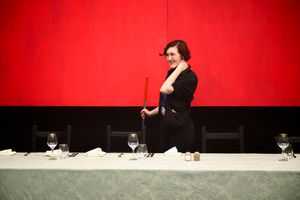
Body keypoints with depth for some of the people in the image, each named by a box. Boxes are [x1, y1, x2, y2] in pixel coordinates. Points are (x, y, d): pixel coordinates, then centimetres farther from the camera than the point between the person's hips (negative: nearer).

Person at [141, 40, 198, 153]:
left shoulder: (190, 77, -15)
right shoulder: (172, 73, 9)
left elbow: (165, 89, -24)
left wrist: (179, 68, -17)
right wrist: (151, 113, 21)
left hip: (181, 130, -8)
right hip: (167, 126, 8)